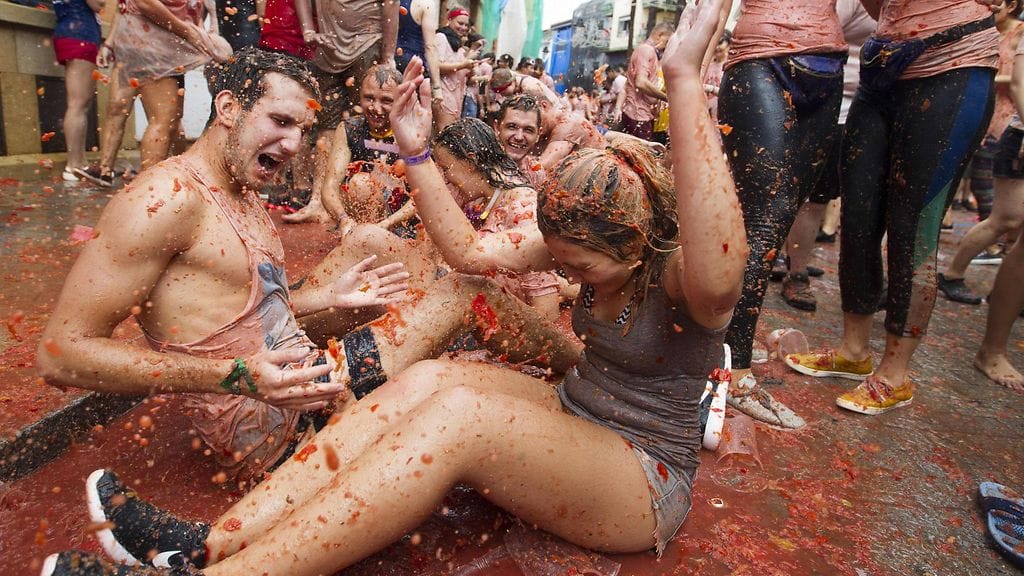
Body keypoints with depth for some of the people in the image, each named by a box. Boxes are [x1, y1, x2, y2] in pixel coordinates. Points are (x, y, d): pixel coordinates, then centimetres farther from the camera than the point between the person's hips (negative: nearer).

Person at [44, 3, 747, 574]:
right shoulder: (597, 243, 0)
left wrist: (684, 77, -50)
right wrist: (416, 148, -9)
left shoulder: (683, 277, -19)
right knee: (428, 378, -21)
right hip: (573, 416, 7)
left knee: (460, 411, -34)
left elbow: (719, 276, -47)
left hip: (644, 481, -6)